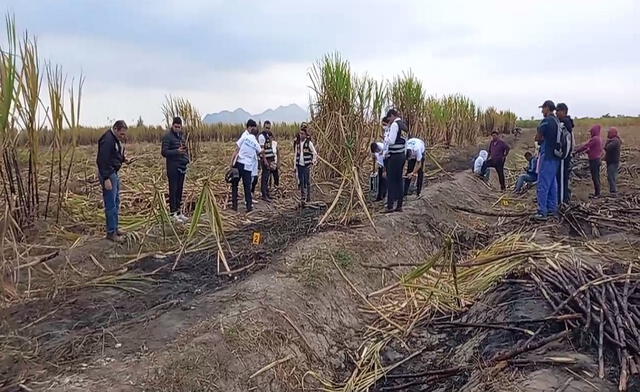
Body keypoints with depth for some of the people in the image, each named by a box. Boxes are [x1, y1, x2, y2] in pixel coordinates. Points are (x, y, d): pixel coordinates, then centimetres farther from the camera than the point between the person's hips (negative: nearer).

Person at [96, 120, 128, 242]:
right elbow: (102, 161, -23)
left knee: (116, 202, 17)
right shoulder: (107, 140, -19)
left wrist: (123, 159, 5)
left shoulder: (116, 139, 11)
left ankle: (115, 228, 27)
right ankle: (111, 232, 0)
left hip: (114, 173, 10)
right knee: (111, 204, -6)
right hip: (108, 174, -10)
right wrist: (106, 179, -25)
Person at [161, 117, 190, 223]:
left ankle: (179, 212, 19)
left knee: (180, 190, 12)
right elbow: (164, 152, -14)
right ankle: (173, 214, 1)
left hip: (182, 166, 7)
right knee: (173, 190, -3)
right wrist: (177, 151, -25)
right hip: (173, 167, -7)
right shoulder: (168, 136, -9)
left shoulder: (181, 134, 13)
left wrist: (187, 159, 8)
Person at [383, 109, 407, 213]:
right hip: (402, 155, 9)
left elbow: (391, 141, -22)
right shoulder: (403, 125, 15)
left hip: (394, 156, -9)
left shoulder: (394, 124, -13)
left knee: (391, 181, -3)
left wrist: (386, 135, -3)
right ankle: (399, 206, 14)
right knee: (399, 180, 11)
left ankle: (390, 206, -2)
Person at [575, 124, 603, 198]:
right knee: (597, 177, 13)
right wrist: (587, 151, 13)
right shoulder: (599, 139, 11)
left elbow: (585, 146, -17)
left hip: (594, 160, -9)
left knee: (595, 177, -5)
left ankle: (597, 193, -3)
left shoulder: (594, 139, -17)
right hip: (598, 159, 9)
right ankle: (597, 193, 18)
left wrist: (577, 151, -9)